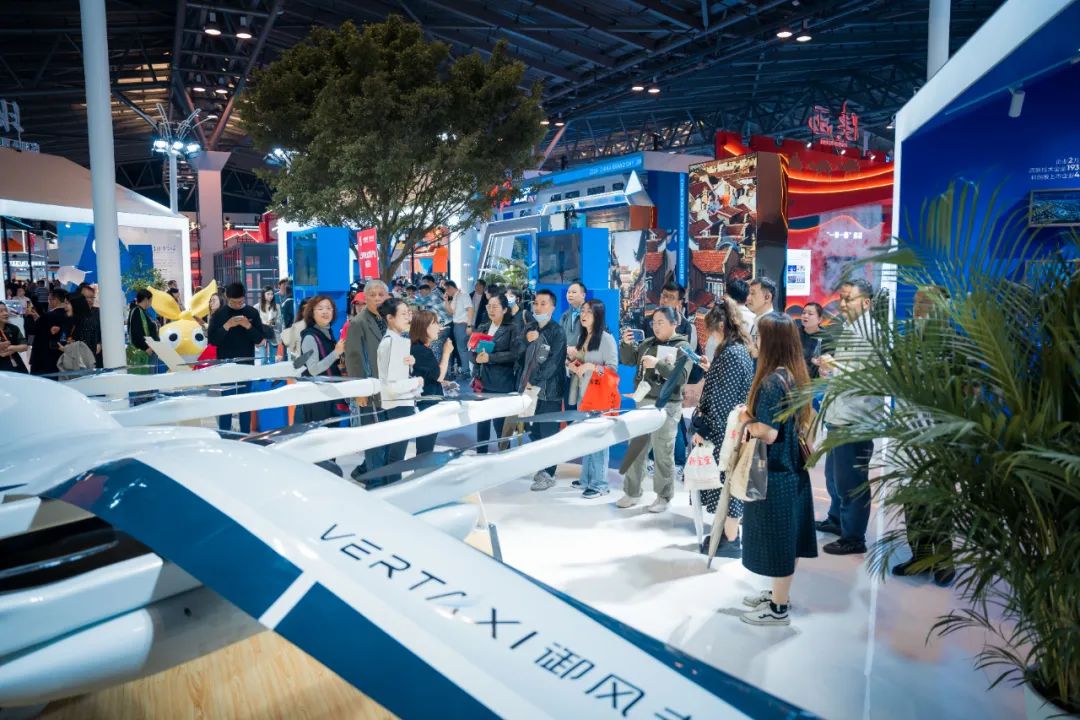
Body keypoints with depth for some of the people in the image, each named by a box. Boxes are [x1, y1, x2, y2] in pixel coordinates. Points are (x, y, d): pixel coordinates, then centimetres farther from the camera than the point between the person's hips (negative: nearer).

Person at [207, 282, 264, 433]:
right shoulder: (219, 314, -1)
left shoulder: (252, 312, 3)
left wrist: (248, 326, -16)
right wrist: (226, 326, -18)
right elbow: (212, 340, -7)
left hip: (247, 364, 1)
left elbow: (260, 338, 0)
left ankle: (245, 437, 16)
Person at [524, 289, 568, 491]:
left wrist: (533, 381, -15)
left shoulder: (557, 331, -6)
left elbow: (553, 362, -15)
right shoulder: (531, 330, 14)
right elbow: (523, 358, 11)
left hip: (549, 390, -6)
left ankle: (548, 474, 7)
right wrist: (526, 340, -7)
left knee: (548, 433, -2)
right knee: (534, 431, 10)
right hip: (532, 390, 6)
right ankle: (540, 468, 24)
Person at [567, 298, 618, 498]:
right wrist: (571, 361, 2)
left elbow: (613, 368, -10)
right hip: (582, 393, 7)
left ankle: (599, 483, 0)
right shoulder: (581, 337, 14)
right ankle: (586, 478, 21)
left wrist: (590, 367, -17)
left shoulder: (606, 338, -8)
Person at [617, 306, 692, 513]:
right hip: (643, 402, 5)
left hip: (667, 406, -5)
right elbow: (628, 360, 13)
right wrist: (627, 344, -6)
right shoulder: (648, 343, 10)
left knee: (663, 454, 1)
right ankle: (632, 493, 22)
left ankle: (663, 497, 15)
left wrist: (658, 364, -25)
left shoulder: (683, 347, -4)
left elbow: (681, 376, -15)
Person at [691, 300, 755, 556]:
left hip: (724, 428, -9)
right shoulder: (743, 349, 9)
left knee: (725, 480, 1)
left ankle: (731, 541, 12)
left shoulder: (730, 353, -19)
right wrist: (711, 369, 15)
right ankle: (730, 532, 28)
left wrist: (704, 429, -17)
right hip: (733, 426, 9)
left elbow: (721, 398, -21)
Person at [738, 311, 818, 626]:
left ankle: (779, 608, 20)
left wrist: (745, 419, -9)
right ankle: (779, 592, 36)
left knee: (776, 538, 5)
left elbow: (767, 434, -26)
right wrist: (754, 416, 10)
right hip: (792, 467, 9)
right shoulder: (795, 375, 4)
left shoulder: (771, 381, -24)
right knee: (786, 535, 19)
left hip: (775, 473, -9)